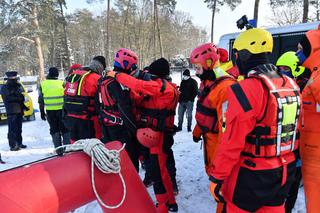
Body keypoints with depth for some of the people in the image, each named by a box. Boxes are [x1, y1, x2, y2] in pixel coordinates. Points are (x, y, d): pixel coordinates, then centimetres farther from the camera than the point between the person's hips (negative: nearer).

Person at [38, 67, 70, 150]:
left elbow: (41, 100, 7)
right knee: (65, 129, 8)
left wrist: (42, 112, 14)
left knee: (54, 129, 11)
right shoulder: (62, 83, -5)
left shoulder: (43, 84, 4)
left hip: (50, 111, 2)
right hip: (62, 110, -2)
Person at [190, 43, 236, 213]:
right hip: (208, 136, 10)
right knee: (211, 170, 23)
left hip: (219, 140, -9)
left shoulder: (226, 86, -26)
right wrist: (198, 131, 24)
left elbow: (228, 122, -27)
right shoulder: (206, 82, 7)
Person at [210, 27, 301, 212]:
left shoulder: (245, 90, -23)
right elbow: (295, 129, 8)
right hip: (285, 171, 7)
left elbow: (232, 143, -22)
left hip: (253, 175, -7)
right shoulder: (291, 85, 1)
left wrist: (217, 178, -13)